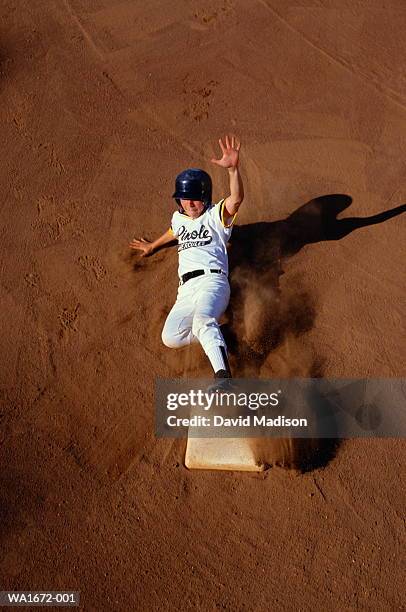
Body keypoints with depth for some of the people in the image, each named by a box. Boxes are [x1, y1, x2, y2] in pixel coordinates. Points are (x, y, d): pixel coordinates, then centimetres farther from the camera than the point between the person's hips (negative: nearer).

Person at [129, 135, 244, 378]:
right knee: (171, 338, -18)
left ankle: (223, 376, -49)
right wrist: (153, 246, 70)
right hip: (187, 289, 6)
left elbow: (237, 198, -15)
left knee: (202, 320, -38)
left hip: (212, 279, -6)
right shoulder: (178, 218, 26)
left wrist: (233, 168, -33)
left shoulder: (216, 215, 7)